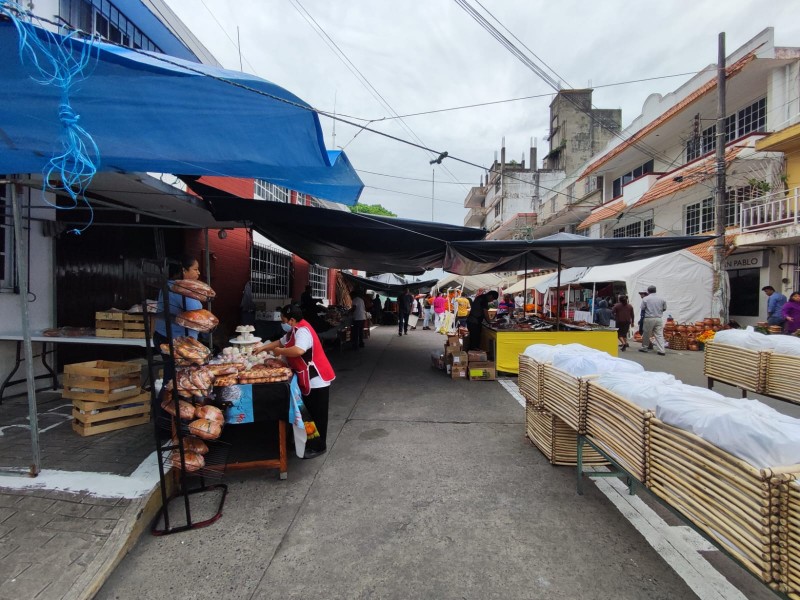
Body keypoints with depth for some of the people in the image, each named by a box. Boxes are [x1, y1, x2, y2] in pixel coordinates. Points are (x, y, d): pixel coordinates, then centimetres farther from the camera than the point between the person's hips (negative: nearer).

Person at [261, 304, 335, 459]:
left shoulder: (302, 331, -23)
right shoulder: (294, 331, 10)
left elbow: (298, 350, -41)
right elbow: (281, 342, 24)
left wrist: (279, 351, -25)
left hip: (317, 380, -10)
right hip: (308, 379, 10)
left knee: (318, 415, 3)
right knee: (310, 413, 21)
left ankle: (319, 447, 15)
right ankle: (312, 441, 35)